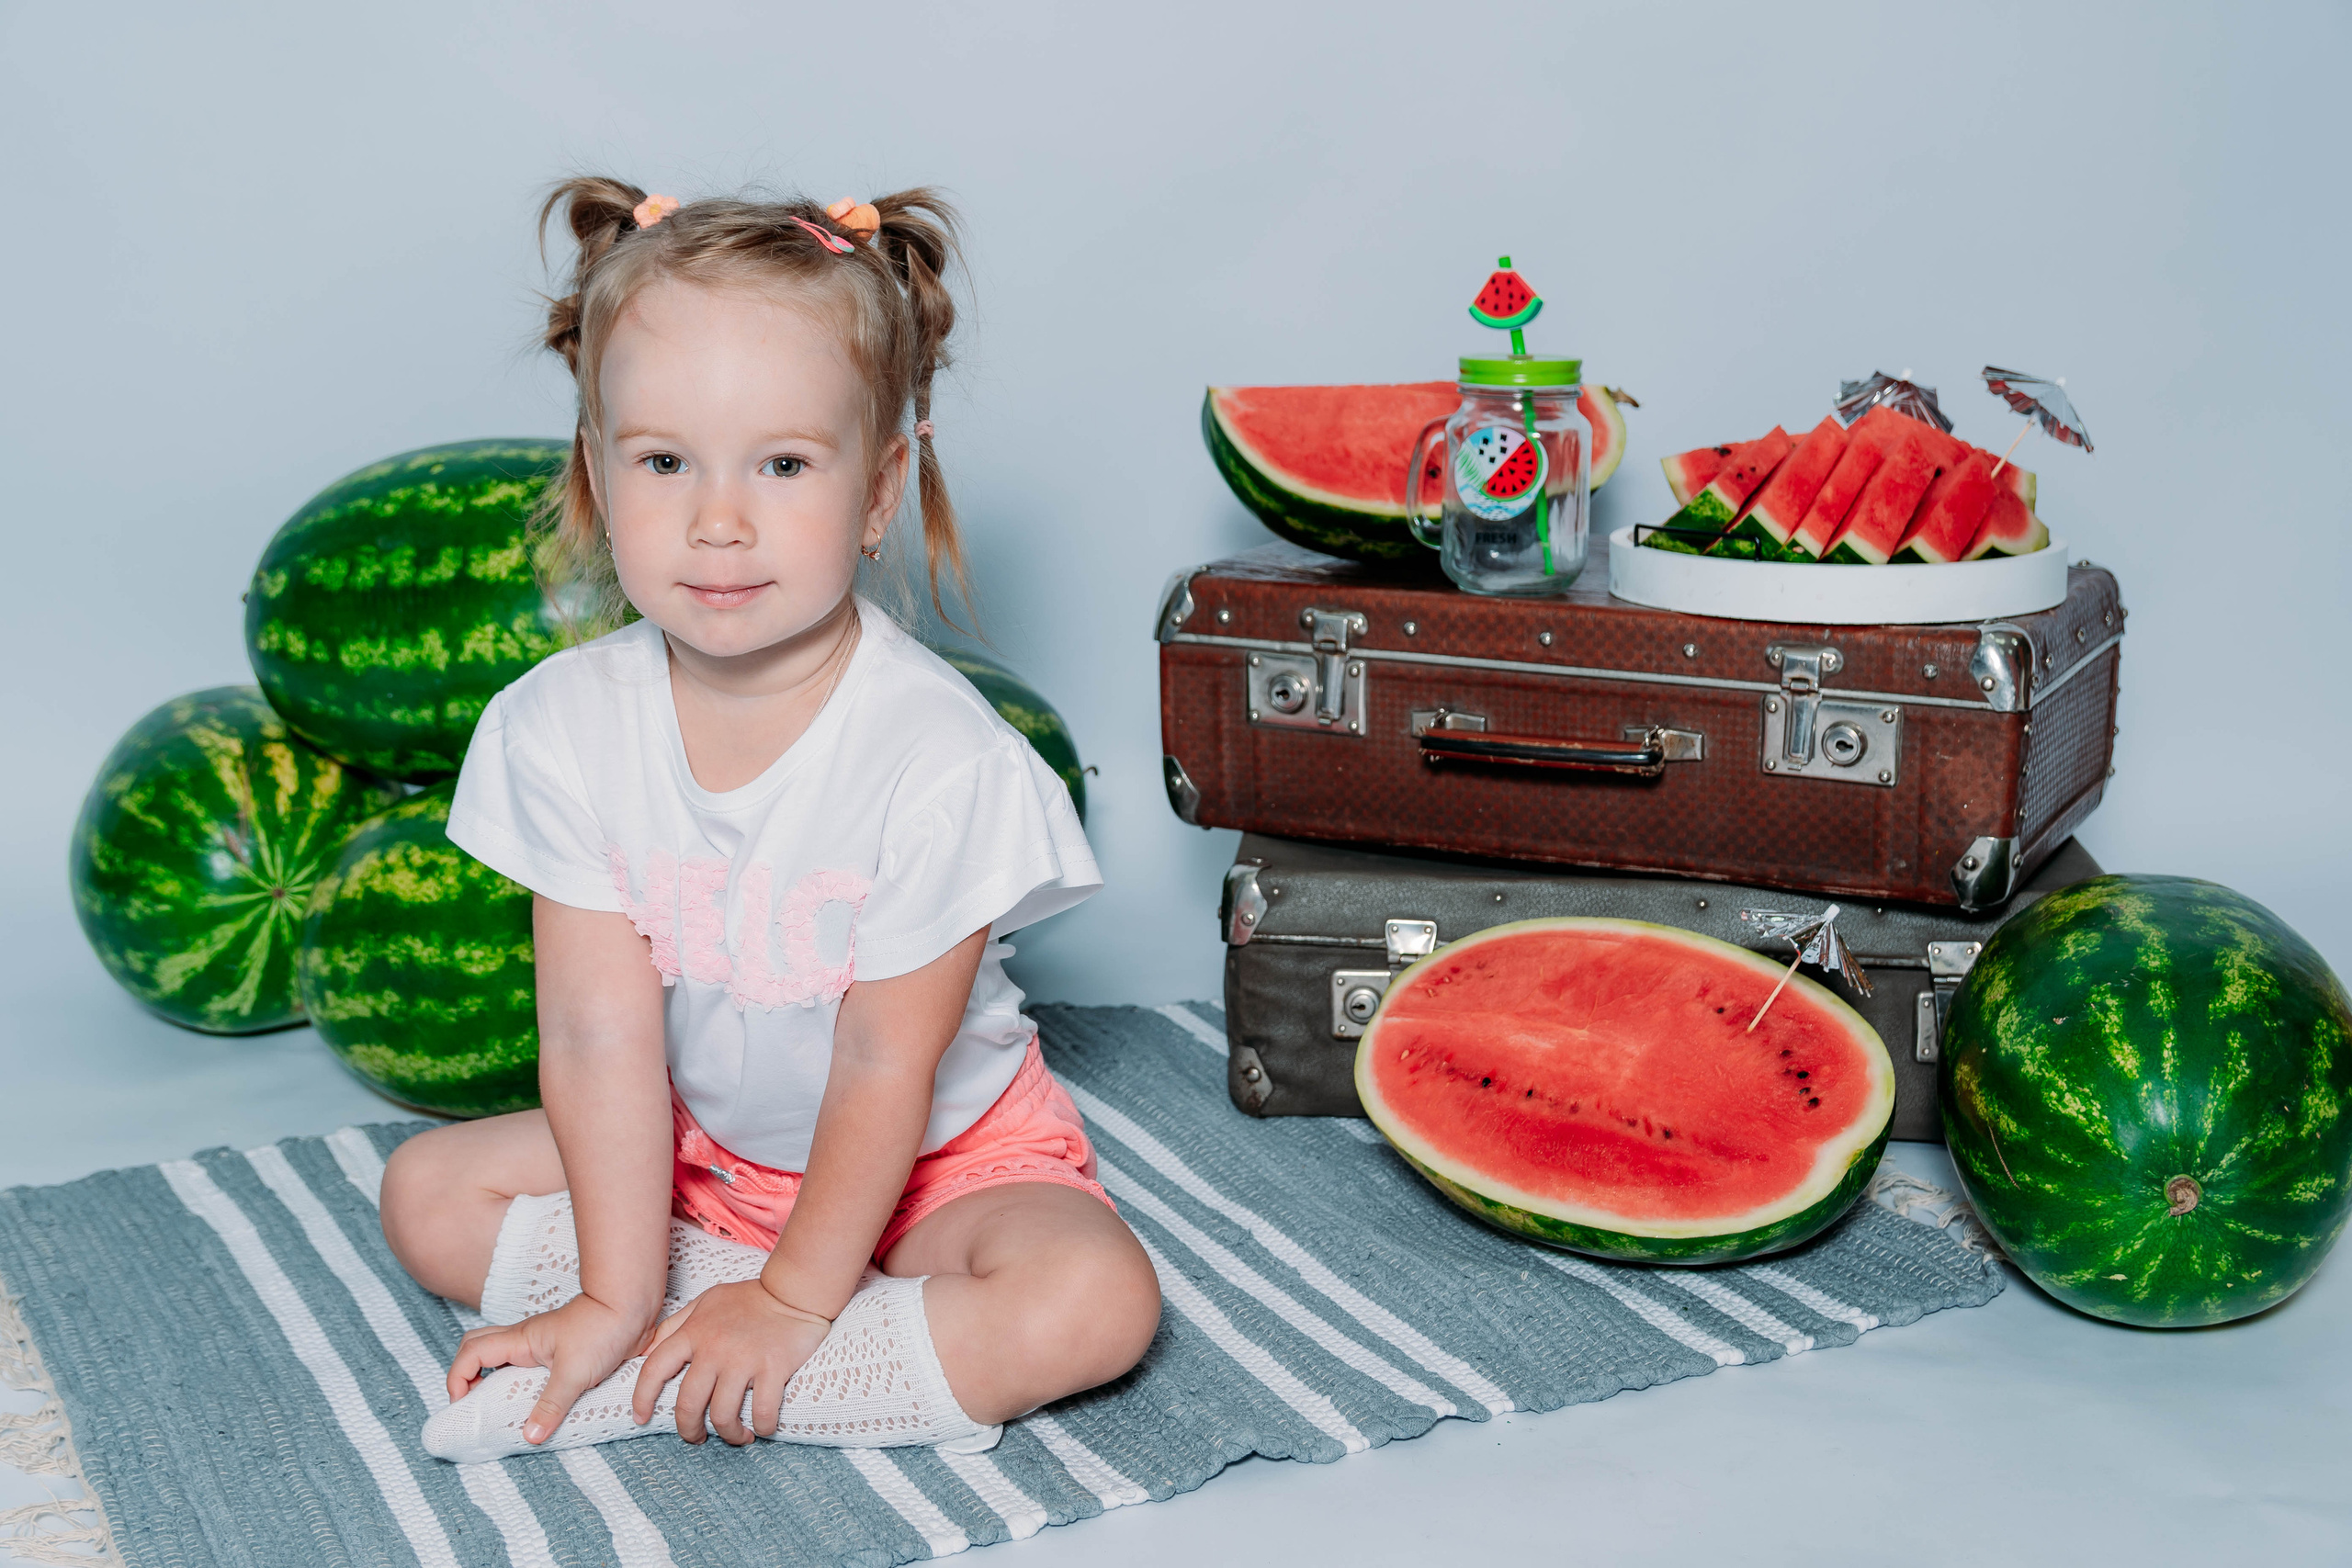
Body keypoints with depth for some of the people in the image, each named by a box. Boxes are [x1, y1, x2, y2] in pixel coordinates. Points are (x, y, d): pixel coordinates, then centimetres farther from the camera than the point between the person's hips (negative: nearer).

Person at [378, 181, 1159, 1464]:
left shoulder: (938, 757, -27)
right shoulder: (567, 727, -16)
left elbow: (885, 1069, -21)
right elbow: (602, 1035, -16)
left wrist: (790, 1306, -19)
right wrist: (617, 1296, -17)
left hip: (939, 1152, -4)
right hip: (697, 1145, 4)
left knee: (1091, 1302, -29)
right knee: (430, 1194, -8)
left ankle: (649, 1397, -20)